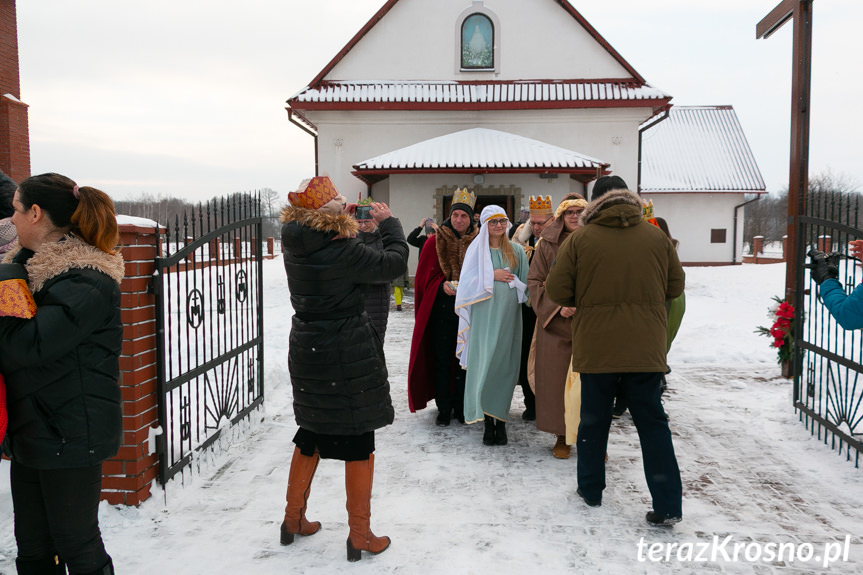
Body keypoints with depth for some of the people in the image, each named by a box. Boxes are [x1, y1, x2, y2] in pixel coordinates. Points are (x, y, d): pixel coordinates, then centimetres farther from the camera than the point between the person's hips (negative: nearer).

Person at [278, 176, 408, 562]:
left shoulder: (295, 246, 0)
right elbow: (394, 263, -11)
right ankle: (360, 536, 17)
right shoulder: (343, 250, -21)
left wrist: (348, 223, 14)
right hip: (348, 355, -7)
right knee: (359, 442, 6)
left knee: (312, 434, 22)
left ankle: (293, 519, 34)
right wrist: (387, 222, 2)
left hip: (306, 349, 7)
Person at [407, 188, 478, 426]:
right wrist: (442, 286, -15)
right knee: (442, 361, 3)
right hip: (441, 310, -1)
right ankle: (444, 409, 15)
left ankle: (461, 408, 21)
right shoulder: (435, 242, 0)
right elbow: (425, 277, 1)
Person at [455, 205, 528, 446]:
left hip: (509, 313, 2)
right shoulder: (476, 249, 7)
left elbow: (525, 283, 16)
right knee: (484, 363, -5)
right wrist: (492, 276, -7)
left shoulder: (516, 250, 12)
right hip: (484, 314, -1)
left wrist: (510, 281, 0)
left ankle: (500, 421, 7)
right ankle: (488, 421, 1)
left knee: (505, 365, 0)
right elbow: (468, 281, 1)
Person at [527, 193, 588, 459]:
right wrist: (557, 307, -10)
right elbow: (534, 280, 2)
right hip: (556, 322, 0)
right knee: (557, 379, 3)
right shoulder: (548, 244, 4)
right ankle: (561, 437, 17)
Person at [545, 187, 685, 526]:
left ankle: (590, 490, 27)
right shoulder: (657, 237, 3)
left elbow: (557, 291, -4)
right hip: (645, 349, 1)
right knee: (652, 424, 8)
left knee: (593, 420, 14)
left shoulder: (579, 239, -4)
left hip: (595, 348, -1)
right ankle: (667, 506, 7)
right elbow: (675, 286, 12)